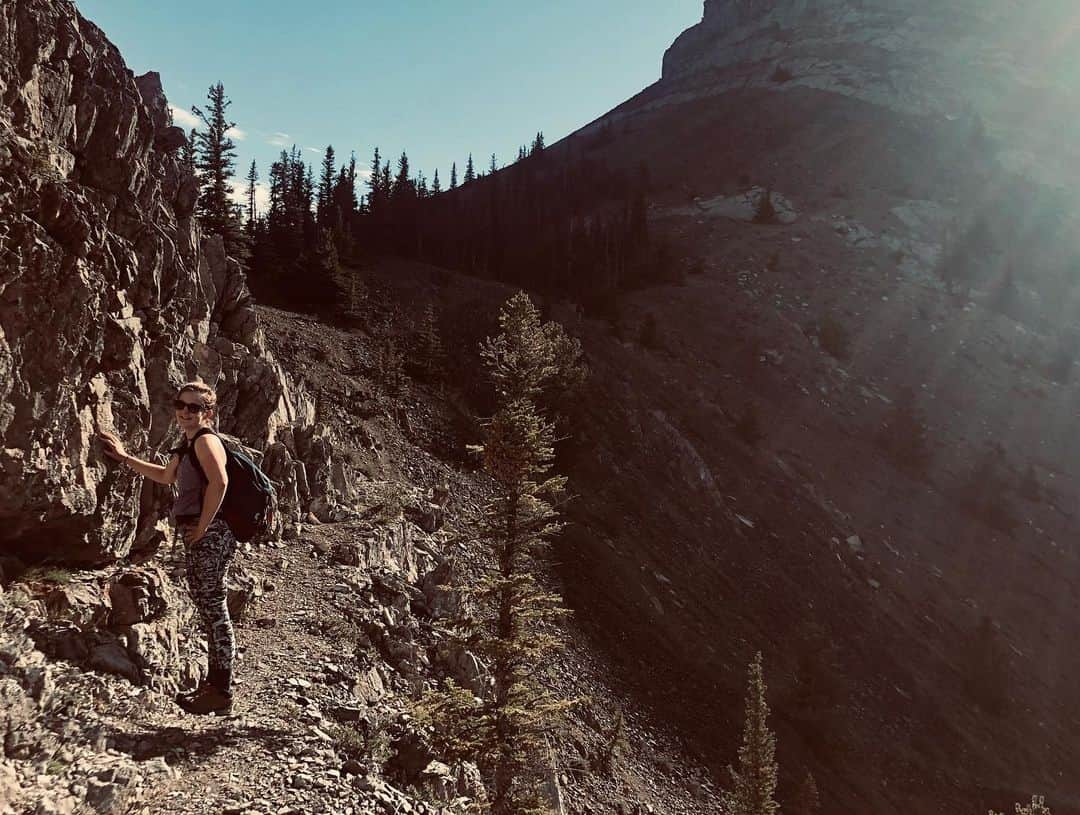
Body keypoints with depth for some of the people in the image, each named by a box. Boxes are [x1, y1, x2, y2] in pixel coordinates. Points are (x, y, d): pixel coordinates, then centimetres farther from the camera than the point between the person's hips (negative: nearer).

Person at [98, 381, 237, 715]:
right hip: (198, 537, 10)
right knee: (208, 607, 16)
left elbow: (219, 481, -29)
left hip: (209, 535, -10)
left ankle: (222, 693, 4)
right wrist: (124, 457, 36)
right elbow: (166, 476, 36)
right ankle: (214, 682, 27)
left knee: (214, 608, -4)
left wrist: (202, 527, -22)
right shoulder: (187, 444, 18)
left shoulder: (205, 439, -13)